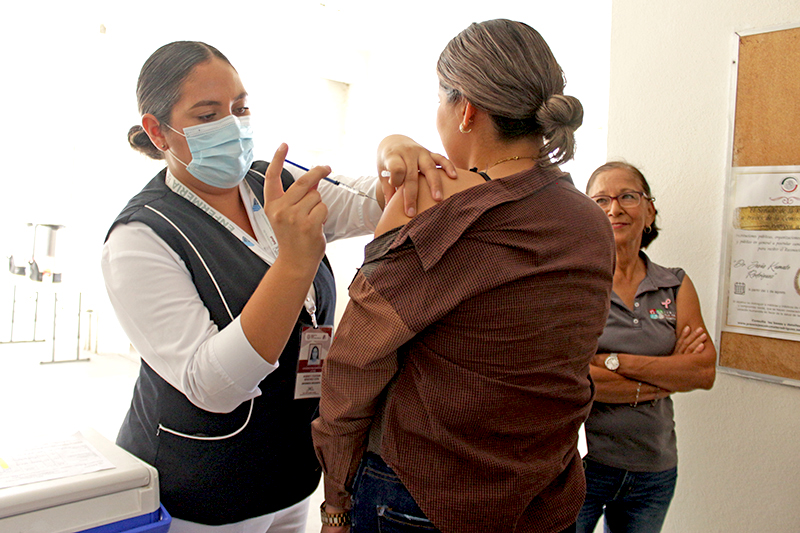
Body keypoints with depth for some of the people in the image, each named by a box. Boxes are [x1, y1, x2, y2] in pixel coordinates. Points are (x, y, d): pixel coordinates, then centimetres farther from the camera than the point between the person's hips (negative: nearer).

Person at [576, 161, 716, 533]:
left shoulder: (676, 287, 6)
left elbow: (704, 372, -6)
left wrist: (614, 361, -17)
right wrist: (665, 377, -12)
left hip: (654, 470, 4)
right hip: (581, 460, -3)